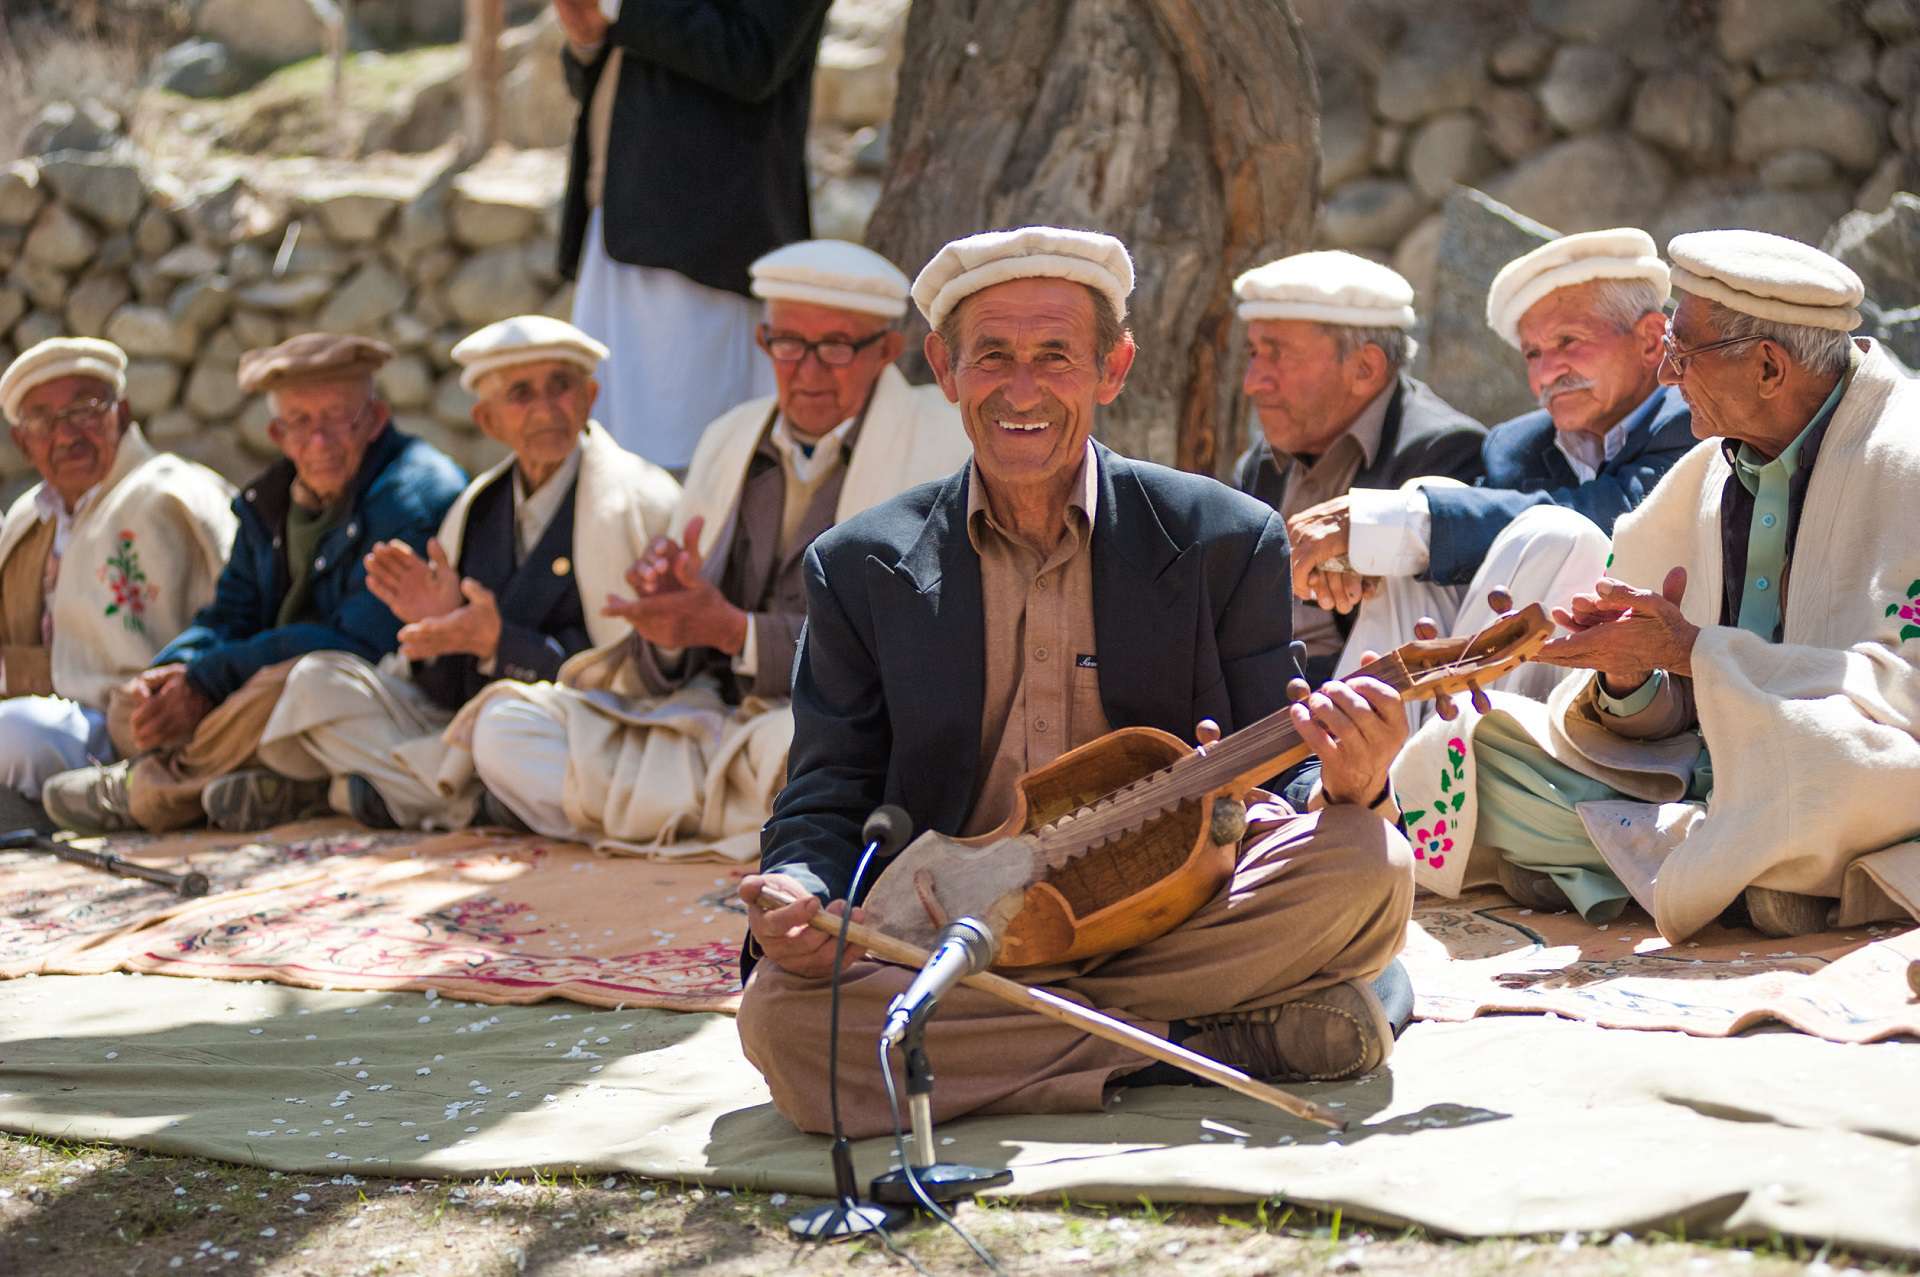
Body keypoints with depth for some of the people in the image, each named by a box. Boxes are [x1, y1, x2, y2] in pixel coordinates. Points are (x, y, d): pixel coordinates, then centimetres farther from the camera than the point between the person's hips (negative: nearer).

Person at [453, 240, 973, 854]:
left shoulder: (940, 437, -2)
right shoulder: (729, 438, 13)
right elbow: (664, 677, 13)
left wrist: (735, 630, -19)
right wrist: (667, 626, -13)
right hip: (711, 721, 6)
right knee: (504, 725, -11)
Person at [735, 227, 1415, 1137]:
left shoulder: (1224, 542, 4)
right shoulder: (859, 569, 6)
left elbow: (1276, 782, 5)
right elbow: (824, 806, 7)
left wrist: (1345, 784, -20)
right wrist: (796, 897, -17)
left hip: (1174, 923, -1)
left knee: (1369, 865, -28)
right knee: (781, 1014, -31)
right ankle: (1230, 1041, -19)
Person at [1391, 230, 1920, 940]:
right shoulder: (1711, 471, 11)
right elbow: (1668, 715, 10)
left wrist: (1691, 650, -21)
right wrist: (1629, 678, -15)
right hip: (1704, 785, 7)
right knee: (1465, 751, -8)